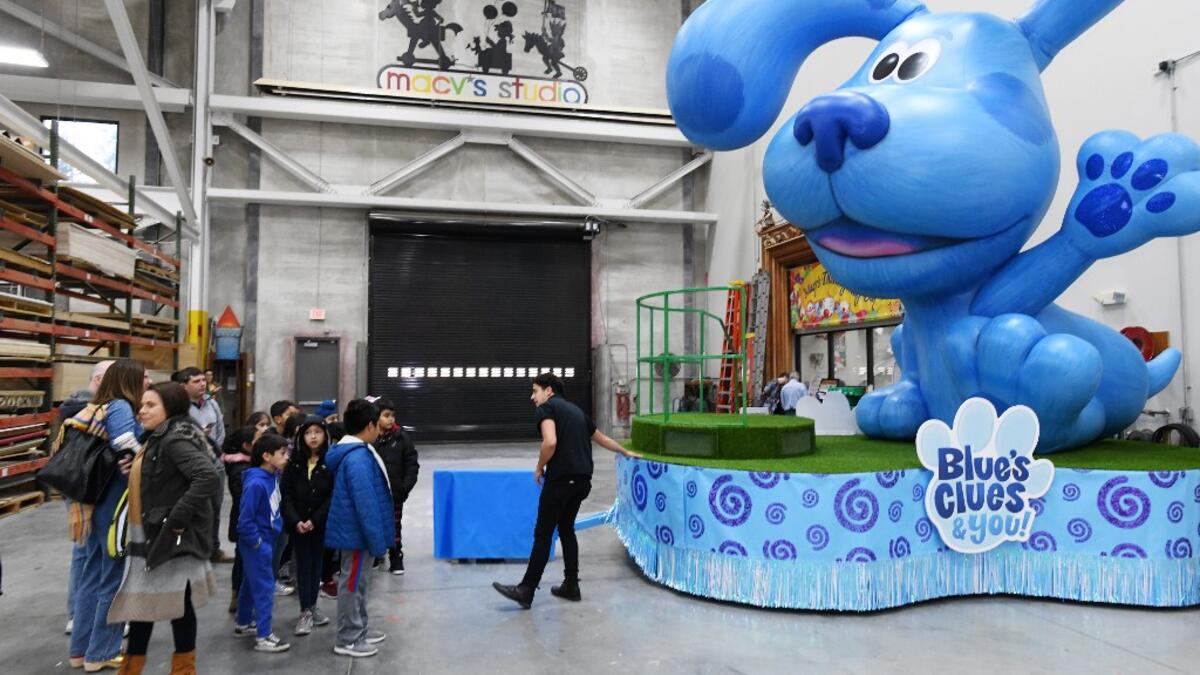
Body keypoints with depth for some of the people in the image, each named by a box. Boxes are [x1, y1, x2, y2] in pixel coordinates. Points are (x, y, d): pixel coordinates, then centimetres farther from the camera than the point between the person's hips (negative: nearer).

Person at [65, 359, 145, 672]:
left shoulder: (93, 408, 11)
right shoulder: (120, 408, -15)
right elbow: (128, 456, -23)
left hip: (93, 502, 9)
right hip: (115, 506, -9)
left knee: (93, 574, 17)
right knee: (115, 578, 4)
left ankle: (81, 649, 26)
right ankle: (101, 654, 13)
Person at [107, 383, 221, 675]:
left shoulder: (176, 439, -20)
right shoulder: (155, 438, 11)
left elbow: (209, 478, -33)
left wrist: (177, 518, -27)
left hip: (170, 538, -9)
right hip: (147, 536, 9)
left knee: (177, 604, 4)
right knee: (140, 601, 17)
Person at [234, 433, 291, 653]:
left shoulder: (274, 476, 0)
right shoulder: (256, 483, -25)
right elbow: (245, 519, -23)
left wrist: (276, 528, 9)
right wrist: (258, 542, -14)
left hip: (266, 540, 9)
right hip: (256, 542, -8)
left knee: (250, 583, 21)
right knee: (265, 587, -2)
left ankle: (244, 624, 37)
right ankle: (263, 637, 7)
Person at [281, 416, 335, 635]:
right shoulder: (294, 462, 0)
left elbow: (332, 496, -8)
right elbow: (287, 495, -1)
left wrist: (314, 520, -15)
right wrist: (296, 521, -13)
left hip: (322, 524, -1)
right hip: (298, 524, 1)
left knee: (317, 564, 10)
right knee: (303, 565, 4)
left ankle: (312, 607, 25)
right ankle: (305, 612, 10)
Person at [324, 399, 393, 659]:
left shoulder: (353, 452, 9)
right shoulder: (359, 457, -24)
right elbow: (366, 503, -26)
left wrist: (376, 537, 20)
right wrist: (377, 539, -21)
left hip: (353, 530, 10)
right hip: (356, 532, -10)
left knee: (358, 581, 19)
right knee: (353, 583, 2)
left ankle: (359, 630, 32)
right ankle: (347, 640, 14)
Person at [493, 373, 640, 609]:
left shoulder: (546, 408, -1)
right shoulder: (575, 410, 22)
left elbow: (550, 442, -18)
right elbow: (601, 438, 33)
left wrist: (539, 468, -2)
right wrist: (626, 452, 47)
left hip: (561, 478, -7)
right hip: (582, 480, 8)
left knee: (543, 534, -3)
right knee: (566, 529, 18)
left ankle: (526, 590, 1)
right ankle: (571, 586, 20)